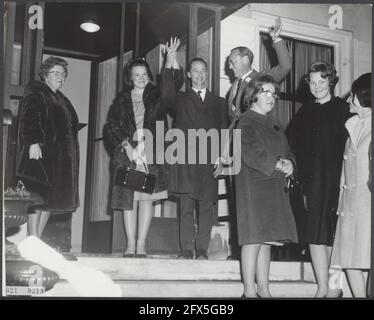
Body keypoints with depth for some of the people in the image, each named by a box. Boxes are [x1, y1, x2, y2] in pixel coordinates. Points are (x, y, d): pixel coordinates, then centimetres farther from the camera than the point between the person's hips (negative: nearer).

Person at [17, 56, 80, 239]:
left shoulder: (61, 99, 24)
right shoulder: (35, 93, 0)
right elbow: (29, 119, -13)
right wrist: (33, 142, -26)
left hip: (61, 155, 8)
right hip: (41, 152, -8)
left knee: (51, 198, 5)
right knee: (39, 196, -9)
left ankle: (38, 240, 9)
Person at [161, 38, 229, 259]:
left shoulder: (218, 102, 19)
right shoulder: (181, 99, 14)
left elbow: (225, 131, 12)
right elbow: (167, 96, -9)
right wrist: (171, 65, -19)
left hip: (210, 161, 1)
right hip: (185, 160, -1)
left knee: (206, 207, -1)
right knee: (186, 206, -3)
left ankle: (202, 250, 2)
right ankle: (187, 250, -1)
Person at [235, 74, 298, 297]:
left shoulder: (274, 125, 20)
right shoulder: (246, 122, -5)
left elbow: (286, 151, 17)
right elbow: (250, 153, -18)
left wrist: (289, 162, -5)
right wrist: (277, 164, -15)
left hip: (275, 187, 7)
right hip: (253, 186, -7)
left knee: (267, 240, 9)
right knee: (254, 238, -7)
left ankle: (263, 288, 16)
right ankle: (250, 291, 0)